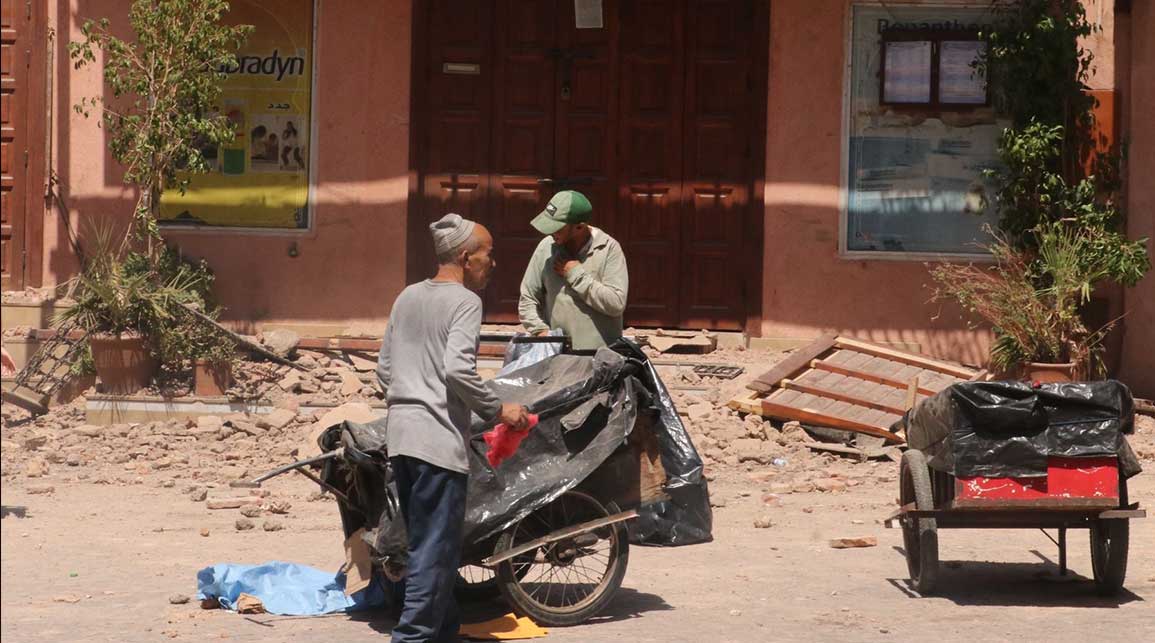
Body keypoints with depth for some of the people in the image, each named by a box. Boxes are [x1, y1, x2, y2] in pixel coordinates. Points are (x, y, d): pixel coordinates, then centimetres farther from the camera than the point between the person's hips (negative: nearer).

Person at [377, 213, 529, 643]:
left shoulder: (408, 297, 16)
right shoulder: (464, 301, -9)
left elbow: (384, 369, 20)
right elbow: (458, 370, -20)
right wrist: (497, 411, -9)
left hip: (400, 435, 9)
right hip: (439, 441, -8)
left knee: (426, 544, 15)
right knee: (436, 552, -6)